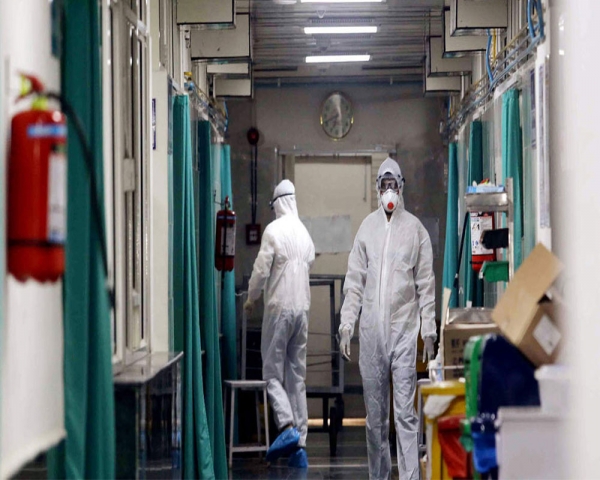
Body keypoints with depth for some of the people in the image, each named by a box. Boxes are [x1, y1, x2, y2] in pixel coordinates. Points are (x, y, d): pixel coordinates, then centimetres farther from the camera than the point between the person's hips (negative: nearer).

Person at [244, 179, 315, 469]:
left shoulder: (274, 230, -9)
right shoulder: (305, 233, 10)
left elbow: (261, 270, -11)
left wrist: (251, 299, 6)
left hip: (279, 307, -6)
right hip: (303, 309, 6)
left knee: (273, 373, -1)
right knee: (297, 377, 7)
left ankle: (288, 427, -20)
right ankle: (300, 447, 6)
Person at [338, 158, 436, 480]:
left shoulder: (415, 228, 1)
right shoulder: (367, 227, 8)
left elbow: (426, 282, 2)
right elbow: (355, 280, 9)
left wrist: (428, 328, -2)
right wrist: (347, 323, 2)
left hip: (404, 329, -3)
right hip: (371, 329, 3)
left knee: (405, 411, -7)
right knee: (374, 411, 8)